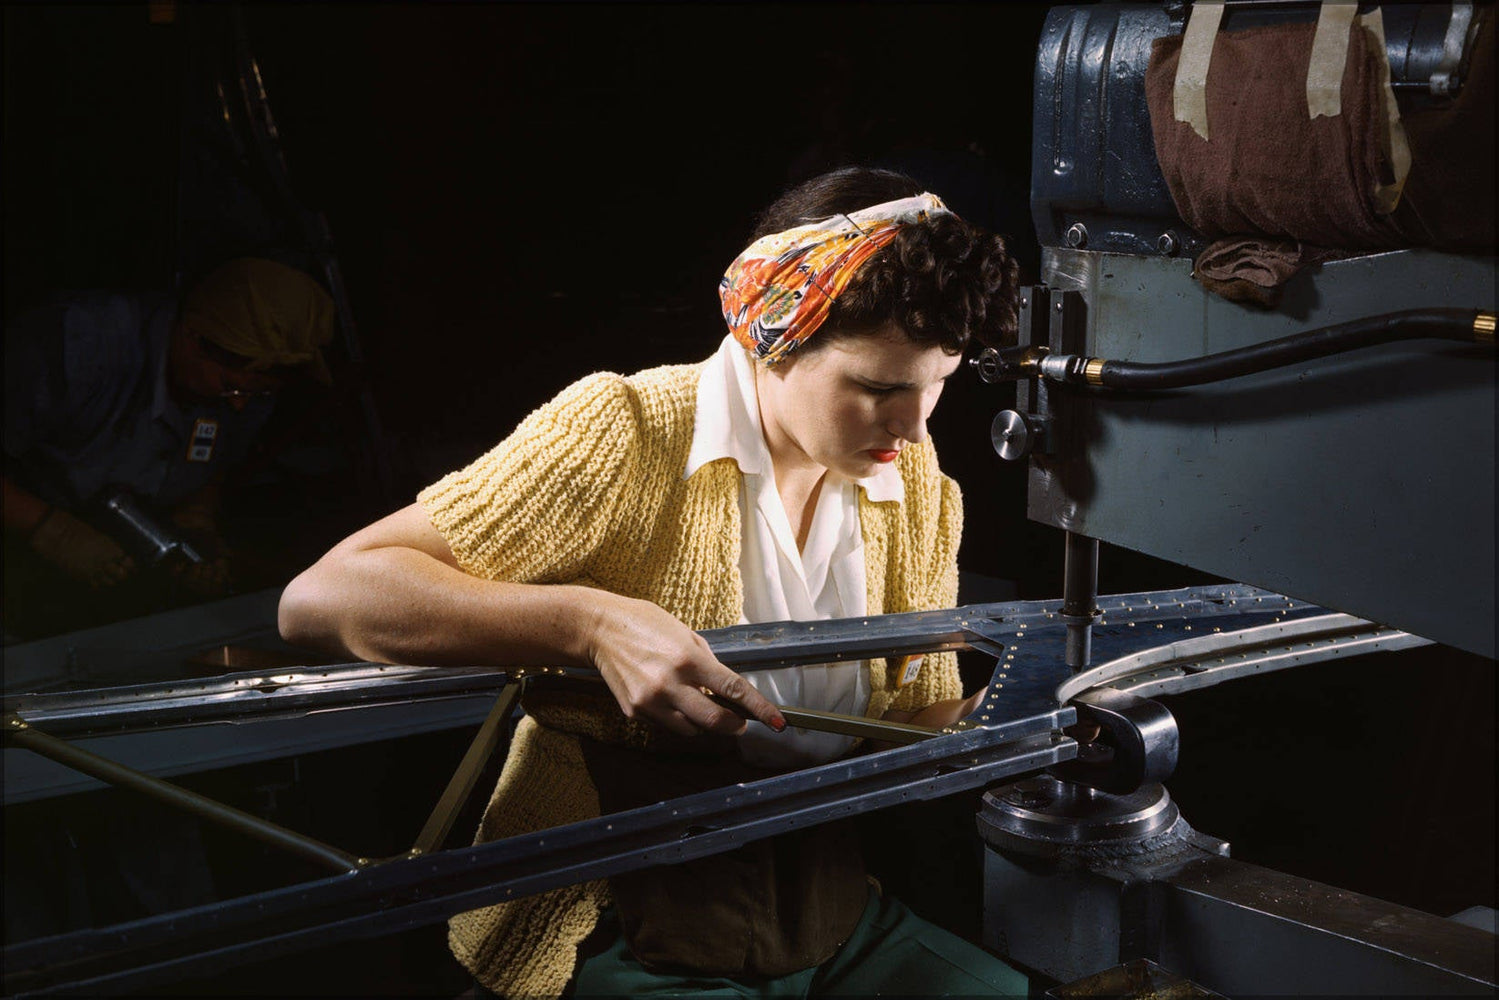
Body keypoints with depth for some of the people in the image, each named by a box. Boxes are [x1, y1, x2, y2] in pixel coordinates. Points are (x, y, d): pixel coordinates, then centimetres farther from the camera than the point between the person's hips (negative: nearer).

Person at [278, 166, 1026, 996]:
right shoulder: (624, 434, -15)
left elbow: (919, 722, 8)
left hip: (825, 917, 5)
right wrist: (591, 623, -32)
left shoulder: (913, 478, 3)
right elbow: (319, 599, -21)